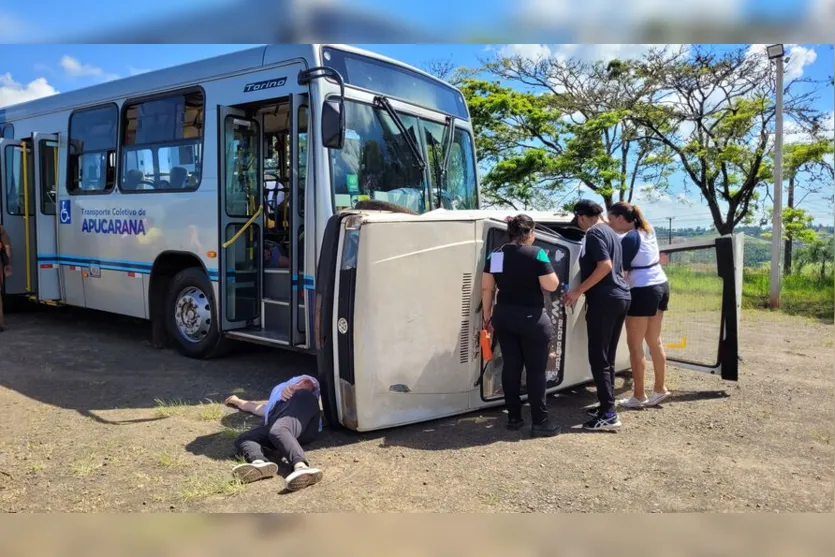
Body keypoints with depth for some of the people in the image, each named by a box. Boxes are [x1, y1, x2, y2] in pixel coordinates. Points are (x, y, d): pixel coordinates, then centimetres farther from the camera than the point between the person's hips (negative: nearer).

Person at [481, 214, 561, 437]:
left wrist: (488, 316, 14)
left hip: (503, 316, 5)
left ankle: (514, 417, 18)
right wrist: (546, 266, 6)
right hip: (532, 318, -5)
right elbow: (551, 285, -12)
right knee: (536, 369, 2)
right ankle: (540, 422, 4)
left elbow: (486, 288, 6)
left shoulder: (495, 255, 5)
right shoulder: (537, 254, -10)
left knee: (510, 366, 11)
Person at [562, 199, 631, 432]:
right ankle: (607, 405, 21)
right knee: (607, 357, 15)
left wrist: (579, 291, -18)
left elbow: (605, 266, -21)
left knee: (598, 358, -7)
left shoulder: (594, 233, -9)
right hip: (621, 297, 10)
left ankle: (608, 414, -8)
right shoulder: (611, 232, 20)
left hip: (604, 300, -10)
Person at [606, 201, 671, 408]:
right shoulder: (648, 230, 9)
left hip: (643, 291, -9)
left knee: (635, 345, 0)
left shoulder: (629, 238, -15)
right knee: (655, 342, 15)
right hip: (661, 286, 9)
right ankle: (660, 389, 23)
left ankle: (638, 396, 6)